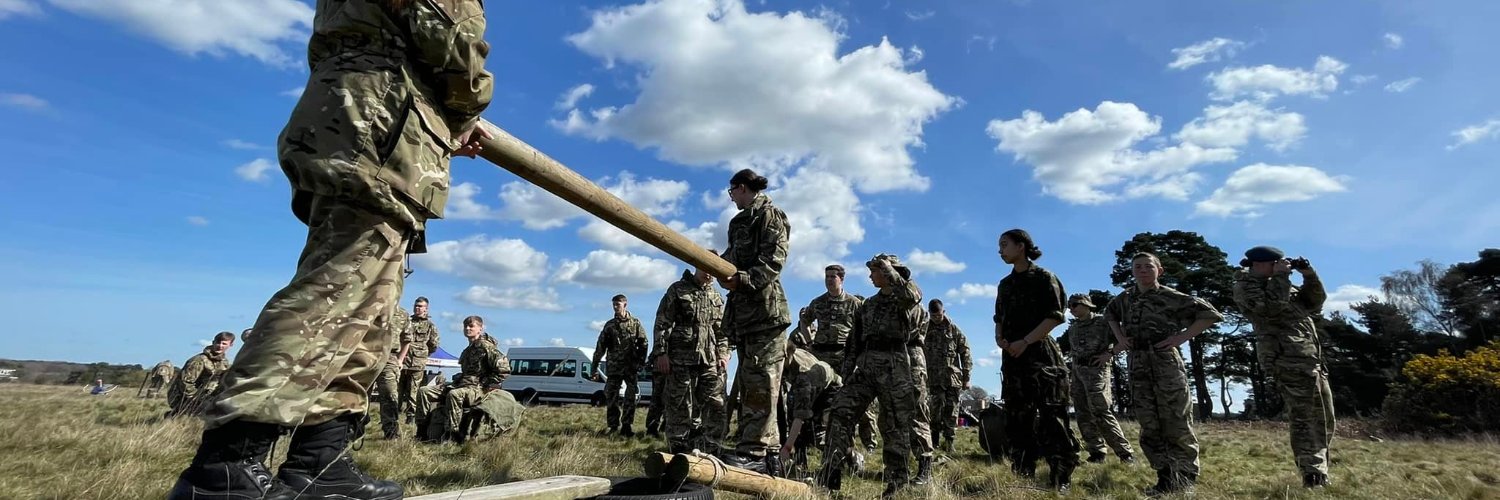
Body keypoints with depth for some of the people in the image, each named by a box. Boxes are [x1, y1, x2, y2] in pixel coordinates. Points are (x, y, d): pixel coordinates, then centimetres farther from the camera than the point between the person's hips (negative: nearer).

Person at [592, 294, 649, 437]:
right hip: (614, 366, 2)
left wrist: (641, 362, -5)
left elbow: (643, 344, 3)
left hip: (631, 367, -1)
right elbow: (600, 347, 8)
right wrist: (595, 366, 3)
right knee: (611, 396, 2)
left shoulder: (635, 323, 4)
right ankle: (612, 424, 15)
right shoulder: (609, 325, 8)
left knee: (631, 397, 0)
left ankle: (626, 426, 8)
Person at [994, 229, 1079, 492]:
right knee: (1017, 417, 9)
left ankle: (1061, 479, -1)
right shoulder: (1005, 283, 17)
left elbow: (1055, 316, -11)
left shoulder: (1043, 277, -3)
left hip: (1040, 353, -7)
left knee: (1050, 418, -7)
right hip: (1013, 355, 7)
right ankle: (1023, 475, 17)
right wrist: (999, 337, 0)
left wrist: (1025, 341, -17)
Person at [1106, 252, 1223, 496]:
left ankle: (1186, 479, 12)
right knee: (1149, 426, 5)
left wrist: (1181, 337, -9)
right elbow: (1109, 313, 30)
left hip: (1166, 362, -4)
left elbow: (1210, 314, -3)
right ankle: (1166, 478, 14)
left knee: (1176, 424, 0)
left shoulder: (1171, 297, -3)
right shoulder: (1125, 297, 11)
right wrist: (1120, 338, 15)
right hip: (1137, 366, 5)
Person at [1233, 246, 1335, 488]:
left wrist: (1309, 276, 10)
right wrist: (1280, 276, -9)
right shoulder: (1246, 286, -2)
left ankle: (1319, 474, 21)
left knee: (1324, 419, 12)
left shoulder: (1278, 284, 23)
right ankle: (1313, 477, -10)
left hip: (1312, 359, 9)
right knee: (1304, 420, -12)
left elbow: (1315, 303, 23)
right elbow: (1271, 307, -18)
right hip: (1289, 359, -9)